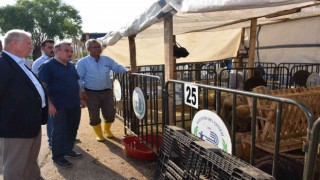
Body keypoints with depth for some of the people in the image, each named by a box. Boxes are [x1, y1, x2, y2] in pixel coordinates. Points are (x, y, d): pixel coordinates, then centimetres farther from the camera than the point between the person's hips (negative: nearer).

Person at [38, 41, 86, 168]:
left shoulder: (71, 66, 13)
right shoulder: (47, 66, -10)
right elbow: (42, 87, -14)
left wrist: (80, 99, 17)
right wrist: (49, 104, -19)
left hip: (74, 105, 7)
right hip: (59, 106, -7)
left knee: (72, 129, 15)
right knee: (59, 131, 3)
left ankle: (68, 150, 33)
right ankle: (57, 157, 18)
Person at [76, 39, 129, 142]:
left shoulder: (107, 60, 8)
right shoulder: (82, 62, -3)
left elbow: (117, 67, 6)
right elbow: (79, 78, -5)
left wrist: (126, 71, -13)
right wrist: (82, 91, -12)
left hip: (107, 91, 3)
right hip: (91, 93, -3)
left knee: (110, 113, 10)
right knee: (94, 115, 6)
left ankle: (107, 129, 37)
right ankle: (99, 134, 26)